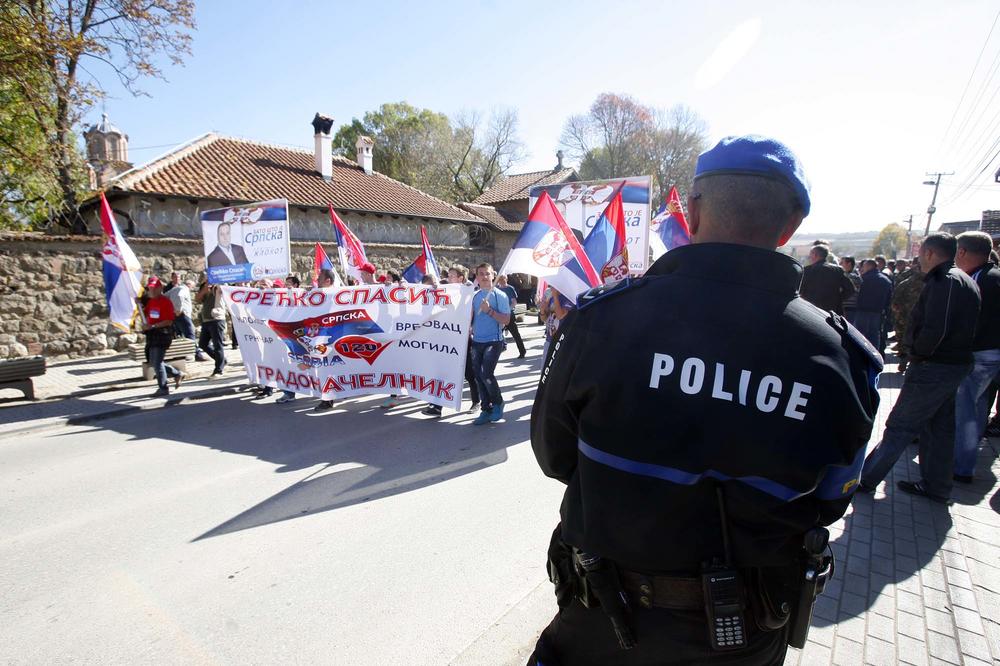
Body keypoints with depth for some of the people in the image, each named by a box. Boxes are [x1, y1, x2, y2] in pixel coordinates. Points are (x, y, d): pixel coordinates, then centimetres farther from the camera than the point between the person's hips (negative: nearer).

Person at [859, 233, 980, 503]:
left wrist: (918, 354, -13)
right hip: (956, 365, 10)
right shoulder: (966, 281, 15)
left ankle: (866, 479, 4)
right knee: (940, 427, 17)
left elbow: (935, 328, -28)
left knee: (900, 426, -4)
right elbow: (966, 327, 18)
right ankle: (936, 487, 27)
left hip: (934, 367, -10)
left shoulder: (944, 281, -17)